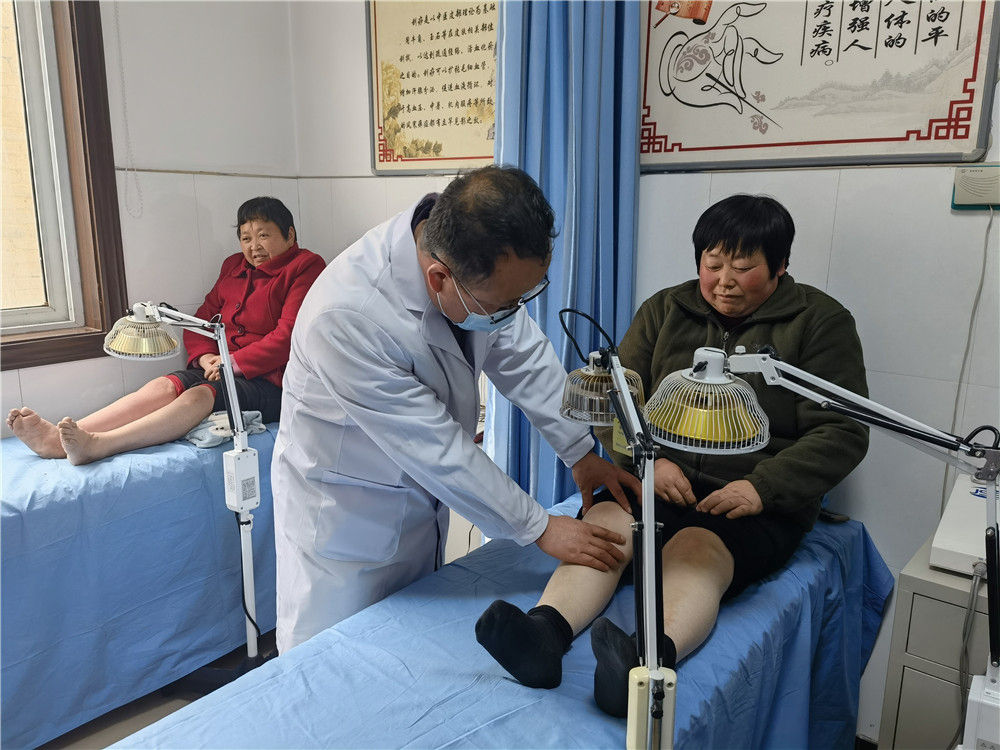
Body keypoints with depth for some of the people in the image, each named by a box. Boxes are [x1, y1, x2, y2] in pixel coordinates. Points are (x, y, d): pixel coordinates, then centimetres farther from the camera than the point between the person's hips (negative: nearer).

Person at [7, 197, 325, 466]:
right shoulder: (234, 266, 22)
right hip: (226, 369, 7)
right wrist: (205, 356, -1)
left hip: (269, 380, -6)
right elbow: (202, 320, 20)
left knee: (200, 395, -32)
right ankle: (59, 438, -36)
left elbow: (288, 335, -12)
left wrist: (237, 362, -15)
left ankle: (97, 445, -48)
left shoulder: (306, 268, 0)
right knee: (165, 386, -21)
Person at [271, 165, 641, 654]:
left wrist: (581, 452, 0)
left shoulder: (485, 269, -17)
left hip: (422, 490, 6)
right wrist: (539, 528, -20)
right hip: (345, 508, -6)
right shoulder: (347, 316, -37)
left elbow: (523, 354, 0)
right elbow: (435, 449, -30)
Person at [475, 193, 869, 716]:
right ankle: (545, 632, -50)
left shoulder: (820, 321, 6)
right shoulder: (665, 310, 14)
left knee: (696, 551, -35)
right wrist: (648, 459, -9)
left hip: (757, 499, -2)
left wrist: (763, 487, -15)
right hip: (661, 476, 3)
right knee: (605, 521, -30)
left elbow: (842, 433, -1)